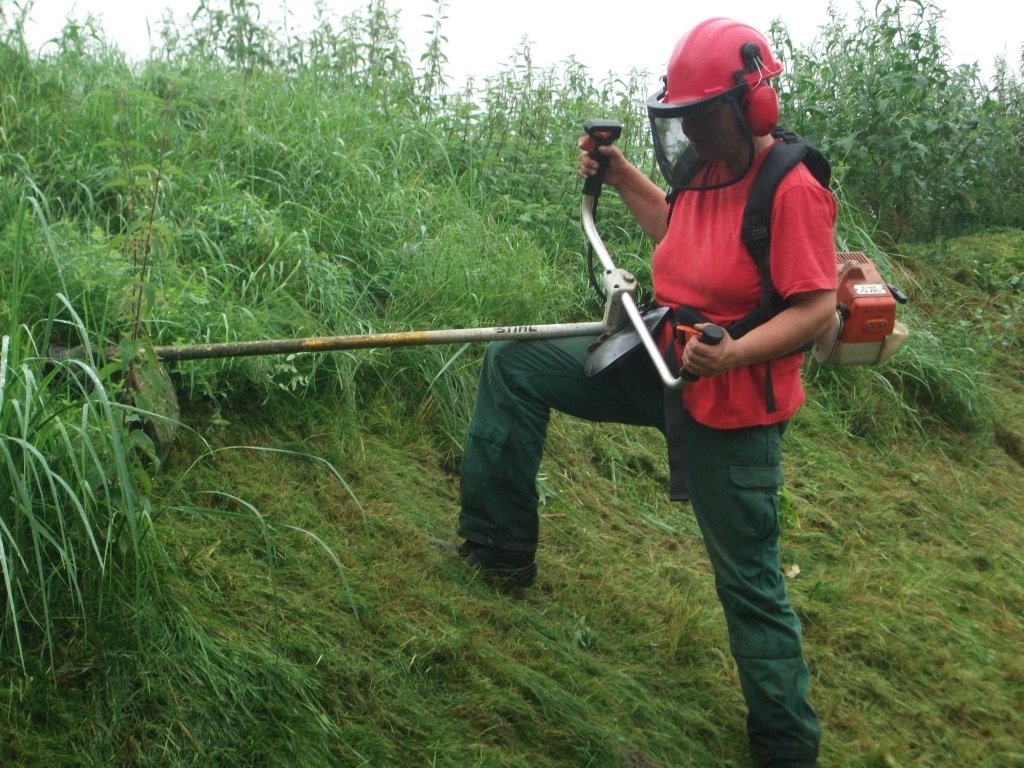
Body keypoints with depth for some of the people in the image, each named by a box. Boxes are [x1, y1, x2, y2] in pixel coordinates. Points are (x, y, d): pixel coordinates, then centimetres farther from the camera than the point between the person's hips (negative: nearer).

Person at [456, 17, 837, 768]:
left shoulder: (792, 190, -21)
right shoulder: (706, 169, 3)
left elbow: (818, 308, -23)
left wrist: (733, 354, -35)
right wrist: (620, 176, 13)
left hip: (731, 406, -8)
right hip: (662, 366, 8)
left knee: (749, 580, 3)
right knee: (514, 365, 5)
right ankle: (500, 549, 12)